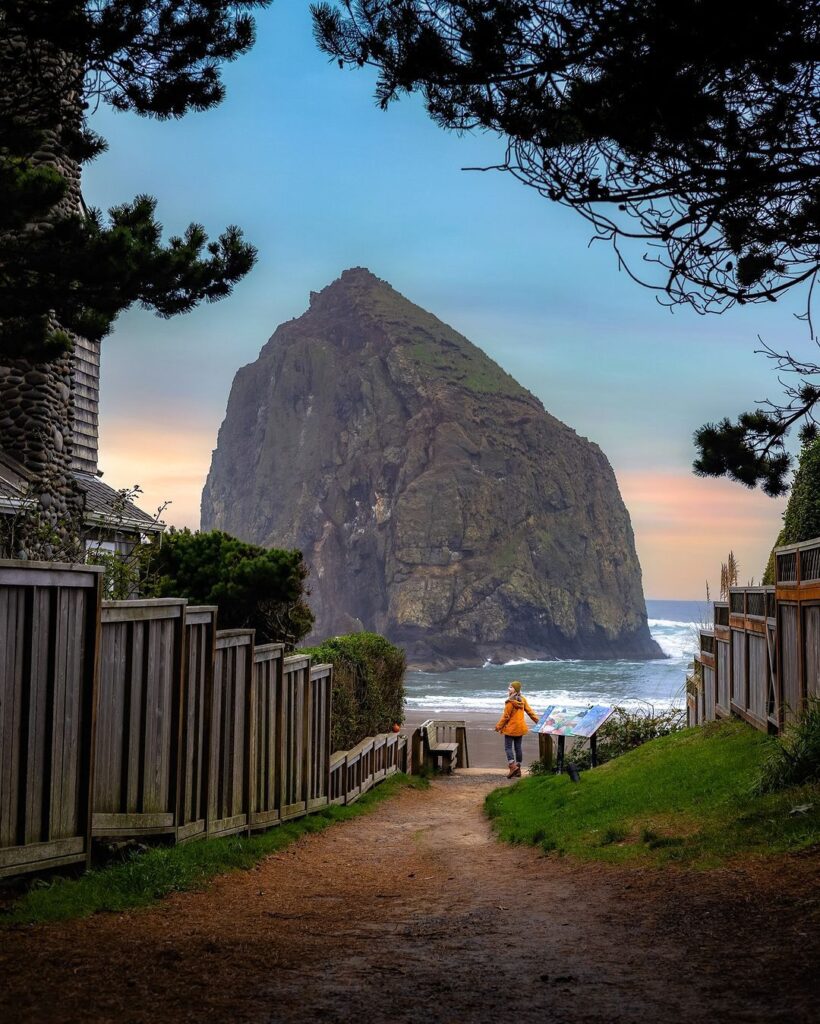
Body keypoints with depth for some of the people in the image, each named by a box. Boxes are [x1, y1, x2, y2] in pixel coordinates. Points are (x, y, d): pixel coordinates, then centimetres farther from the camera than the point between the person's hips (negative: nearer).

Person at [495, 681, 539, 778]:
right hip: (520, 728, 7)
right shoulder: (522, 700, 4)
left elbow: (506, 716, -15)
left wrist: (499, 726, -6)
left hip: (510, 728, -7)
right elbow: (529, 711, 9)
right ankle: (518, 769, 13)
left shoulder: (510, 702, -18)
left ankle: (513, 766, -15)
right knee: (518, 747, 10)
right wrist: (537, 720, 19)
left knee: (508, 747, -1)